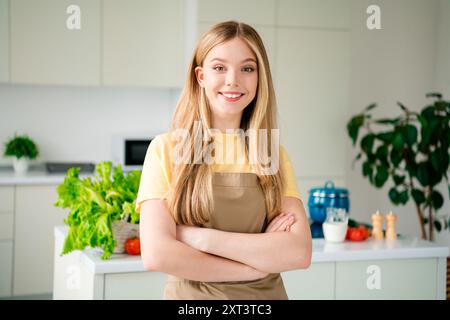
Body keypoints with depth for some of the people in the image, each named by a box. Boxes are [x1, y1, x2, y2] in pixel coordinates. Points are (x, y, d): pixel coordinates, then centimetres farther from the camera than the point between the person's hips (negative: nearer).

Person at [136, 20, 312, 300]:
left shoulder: (274, 153, -2)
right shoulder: (167, 148, -9)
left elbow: (300, 253, -13)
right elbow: (157, 254, -18)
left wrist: (200, 237, -19)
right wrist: (260, 261, -17)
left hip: (266, 293, 2)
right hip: (190, 293, -2)